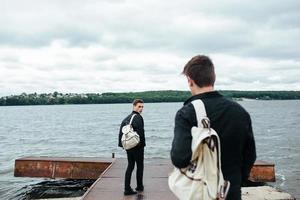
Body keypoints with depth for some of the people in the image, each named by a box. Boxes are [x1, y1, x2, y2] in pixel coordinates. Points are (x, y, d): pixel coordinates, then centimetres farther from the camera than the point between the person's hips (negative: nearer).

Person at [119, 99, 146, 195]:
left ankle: (127, 188, 9)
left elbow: (121, 132, 10)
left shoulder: (126, 118, 11)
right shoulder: (138, 117, -15)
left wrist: (122, 144, 11)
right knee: (140, 166, 10)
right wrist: (142, 144, -13)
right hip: (137, 147, -7)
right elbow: (140, 132, -22)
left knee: (130, 166, 12)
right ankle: (139, 187, 22)